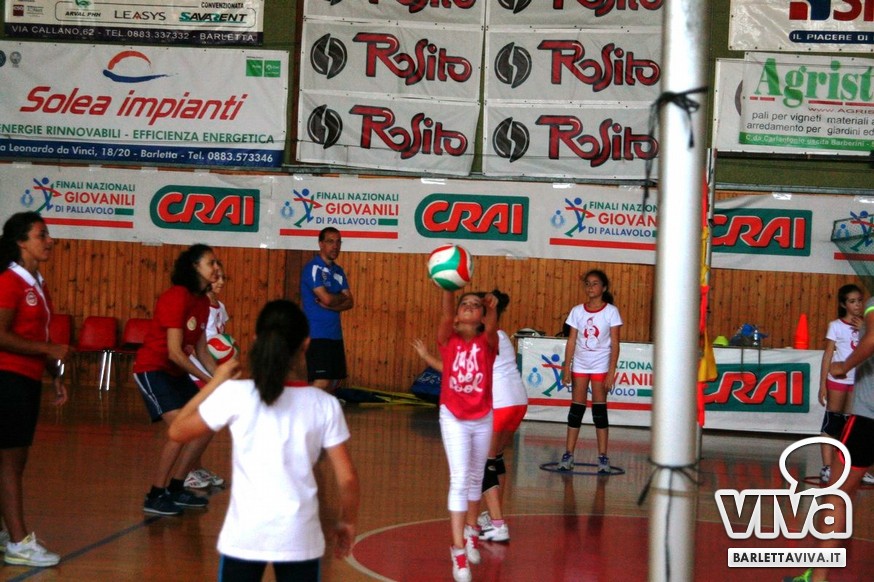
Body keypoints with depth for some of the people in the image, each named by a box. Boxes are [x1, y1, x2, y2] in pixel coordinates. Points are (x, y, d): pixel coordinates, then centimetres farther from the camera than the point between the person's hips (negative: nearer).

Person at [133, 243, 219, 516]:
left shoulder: (203, 301, 6)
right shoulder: (176, 297, -20)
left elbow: (201, 350, 11)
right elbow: (174, 352, -23)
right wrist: (207, 379, -20)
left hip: (176, 372, 9)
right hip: (153, 369, -9)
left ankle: (175, 488, 18)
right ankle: (154, 497, -11)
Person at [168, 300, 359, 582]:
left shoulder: (235, 394, -8)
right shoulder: (324, 404, -4)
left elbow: (177, 431, 4)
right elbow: (347, 478, -2)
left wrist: (215, 383, 12)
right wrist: (347, 521, 15)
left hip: (245, 534, -1)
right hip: (299, 536, 1)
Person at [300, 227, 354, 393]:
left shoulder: (338, 271, 14)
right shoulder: (313, 268, -10)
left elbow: (350, 302, 6)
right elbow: (326, 298, -20)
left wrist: (330, 305, -13)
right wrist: (341, 297, 1)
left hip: (335, 334, 8)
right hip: (317, 334, -8)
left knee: (336, 380, 12)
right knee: (321, 382, -16)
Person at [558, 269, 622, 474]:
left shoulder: (611, 311, -4)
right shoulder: (577, 311, 3)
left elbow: (615, 343, -5)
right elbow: (571, 341, 5)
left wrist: (611, 371, -11)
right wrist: (566, 368, 0)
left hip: (601, 365, -2)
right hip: (580, 365, 2)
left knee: (599, 409, -1)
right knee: (576, 409, 4)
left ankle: (603, 457, 5)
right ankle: (568, 455, 7)